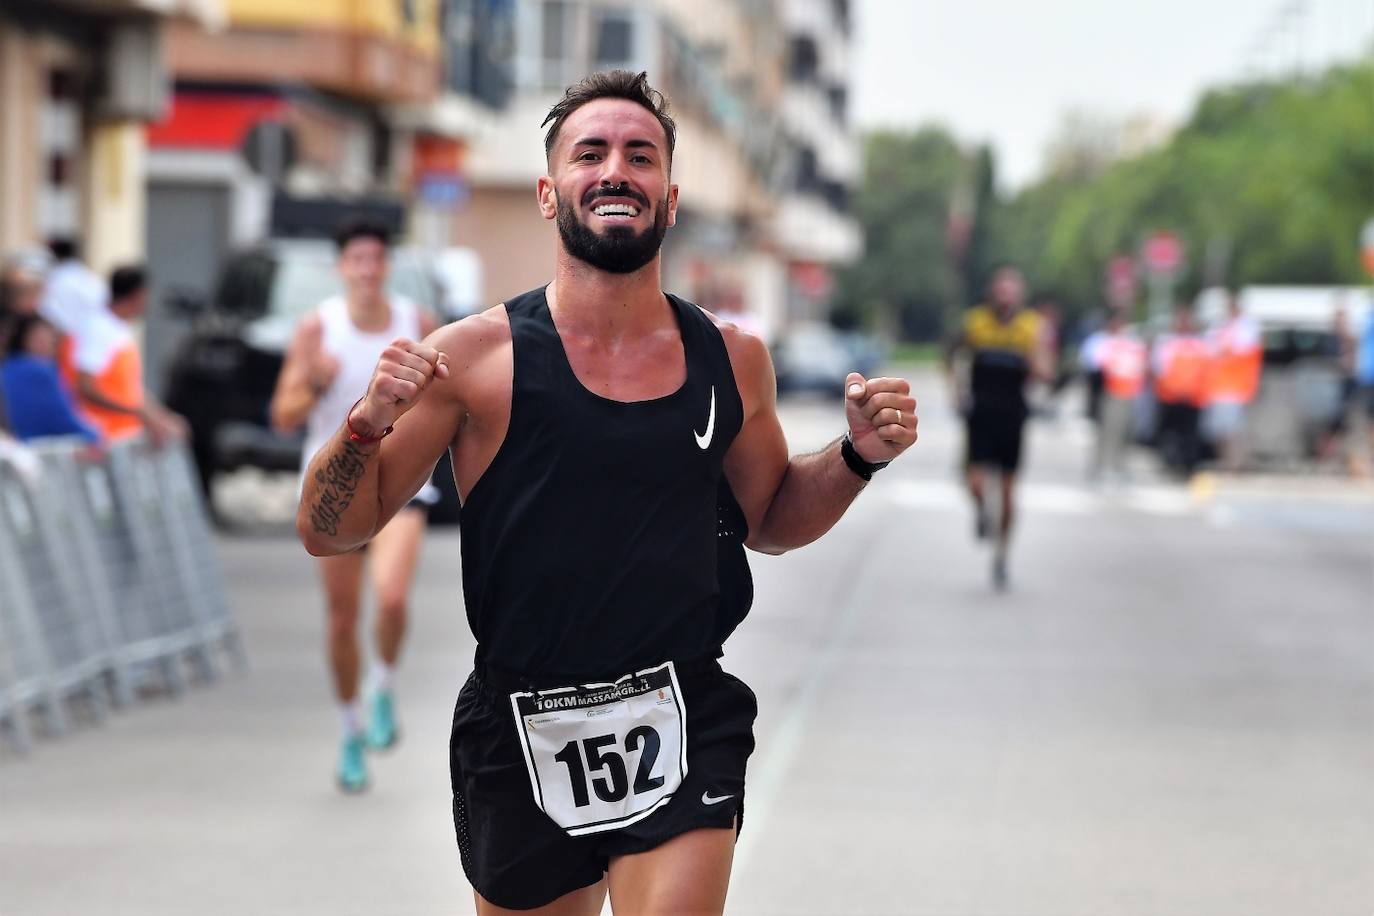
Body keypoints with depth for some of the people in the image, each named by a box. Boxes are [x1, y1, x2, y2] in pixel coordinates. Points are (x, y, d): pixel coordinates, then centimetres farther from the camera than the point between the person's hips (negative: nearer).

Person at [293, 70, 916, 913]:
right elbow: (331, 531, -3)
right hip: (522, 738, -1)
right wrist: (369, 424, -21)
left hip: (684, 726, 1)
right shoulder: (475, 358, -7)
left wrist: (858, 458, 2)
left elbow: (769, 520, 20)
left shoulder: (732, 360, 3)